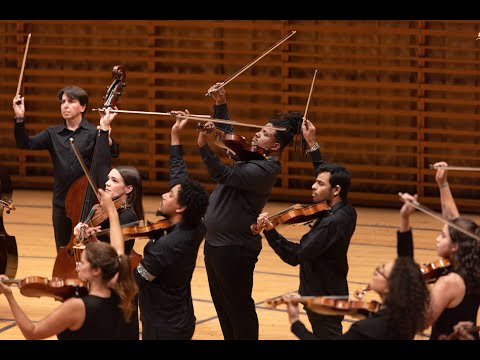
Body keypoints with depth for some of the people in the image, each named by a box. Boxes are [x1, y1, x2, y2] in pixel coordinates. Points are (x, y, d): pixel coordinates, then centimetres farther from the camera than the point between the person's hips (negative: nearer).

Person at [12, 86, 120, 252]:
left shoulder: (93, 132, -2)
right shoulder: (53, 134, 9)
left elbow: (112, 152, -16)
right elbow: (25, 143, -2)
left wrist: (105, 128, -29)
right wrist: (20, 118, -15)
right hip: (61, 203, 4)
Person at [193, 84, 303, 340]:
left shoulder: (264, 169, -21)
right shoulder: (251, 155, 8)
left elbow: (223, 175, -31)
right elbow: (228, 135, 24)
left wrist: (203, 146, -38)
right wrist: (220, 104, 13)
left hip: (234, 249, -10)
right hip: (215, 242, 10)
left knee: (239, 308, -2)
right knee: (223, 307, 18)